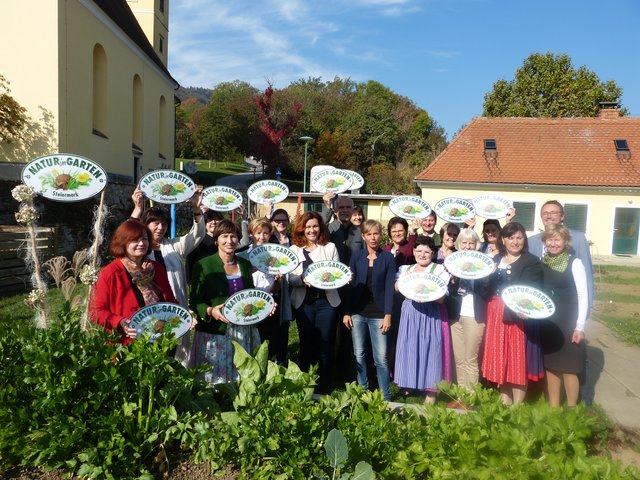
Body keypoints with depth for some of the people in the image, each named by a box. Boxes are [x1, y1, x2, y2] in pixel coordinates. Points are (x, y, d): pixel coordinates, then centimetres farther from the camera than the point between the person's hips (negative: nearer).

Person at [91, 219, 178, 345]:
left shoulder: (157, 268, 7)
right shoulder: (109, 274, -9)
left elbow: (170, 301, 15)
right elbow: (97, 311, -8)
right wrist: (119, 323, -23)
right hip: (127, 346, -4)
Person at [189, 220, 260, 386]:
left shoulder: (245, 265, 11)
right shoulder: (203, 265, -3)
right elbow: (194, 301, -5)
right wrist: (210, 311, -23)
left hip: (244, 332, 4)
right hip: (215, 333, -4)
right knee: (215, 379, 1)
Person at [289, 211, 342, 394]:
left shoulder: (330, 247, 6)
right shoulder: (294, 249, 5)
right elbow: (291, 279, -1)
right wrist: (303, 279, -21)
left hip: (327, 301, 0)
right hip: (304, 303, 0)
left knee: (325, 346, 3)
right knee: (306, 345, 9)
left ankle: (324, 388, 18)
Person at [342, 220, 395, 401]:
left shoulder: (388, 258, 1)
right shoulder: (356, 257, 5)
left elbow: (389, 288, -2)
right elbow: (350, 285, 5)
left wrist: (388, 315, -8)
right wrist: (346, 312, -1)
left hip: (378, 314, -2)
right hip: (357, 312, 2)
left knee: (381, 358, -3)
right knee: (359, 355, 8)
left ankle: (385, 398, 9)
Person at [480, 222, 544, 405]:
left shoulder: (532, 262, -2)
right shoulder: (495, 260, 12)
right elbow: (485, 290, 6)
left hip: (518, 317, -5)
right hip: (496, 317, 5)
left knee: (518, 362, 1)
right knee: (500, 361, 12)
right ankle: (504, 403, 26)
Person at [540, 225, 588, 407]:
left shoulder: (574, 263, -8)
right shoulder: (541, 263, 4)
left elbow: (583, 296, -8)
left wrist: (580, 326, -12)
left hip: (567, 323, -4)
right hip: (546, 323, 4)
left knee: (568, 367, -1)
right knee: (550, 365, 11)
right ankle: (553, 408, 22)